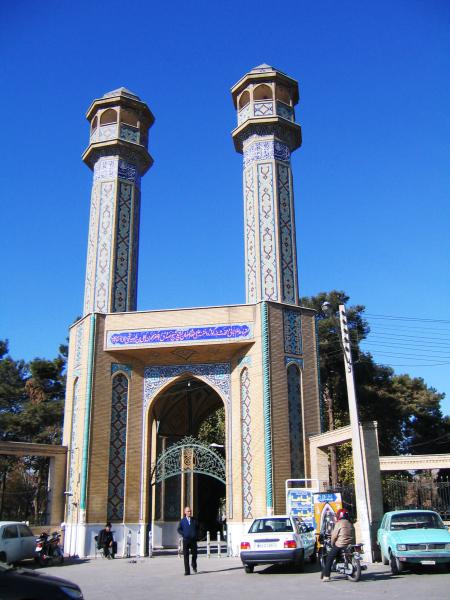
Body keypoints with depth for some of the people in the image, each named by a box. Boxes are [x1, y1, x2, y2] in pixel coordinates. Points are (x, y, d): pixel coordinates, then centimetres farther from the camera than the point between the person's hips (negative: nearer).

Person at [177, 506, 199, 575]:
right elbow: (179, 529, 5)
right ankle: (187, 571, 3)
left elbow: (197, 528, 16)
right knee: (186, 556, -3)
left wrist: (196, 535, 3)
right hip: (186, 540, -1)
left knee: (194, 554, 4)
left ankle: (194, 566, 33)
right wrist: (184, 535, -9)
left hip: (193, 539, 1)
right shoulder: (182, 521, 3)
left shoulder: (194, 520, 6)